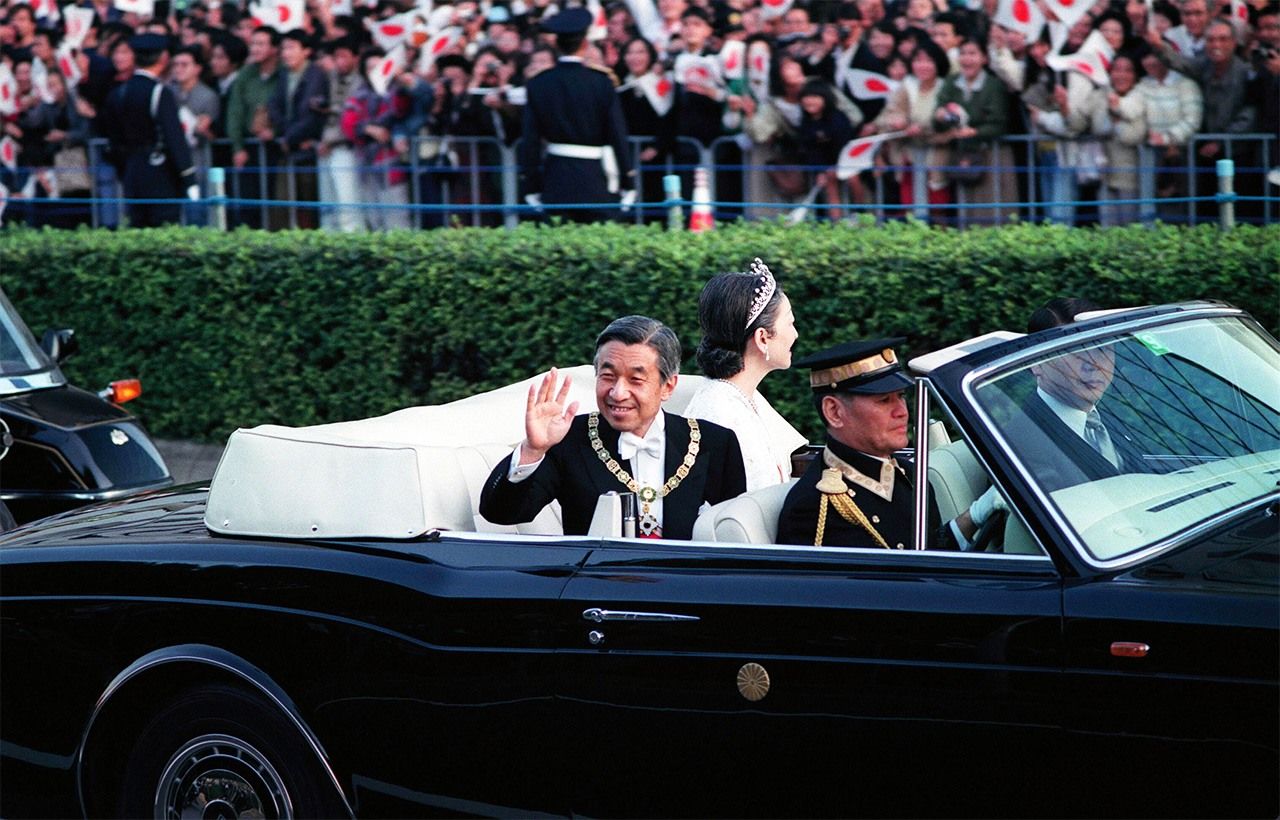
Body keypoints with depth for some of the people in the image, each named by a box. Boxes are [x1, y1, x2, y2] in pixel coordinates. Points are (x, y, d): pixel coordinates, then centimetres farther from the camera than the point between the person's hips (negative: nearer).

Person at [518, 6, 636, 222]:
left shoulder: (538, 84, 0)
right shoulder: (601, 82, -5)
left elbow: (530, 139, 1)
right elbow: (618, 135, -3)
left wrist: (532, 187, 6)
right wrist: (628, 184, 4)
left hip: (555, 179, 2)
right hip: (593, 178, -2)